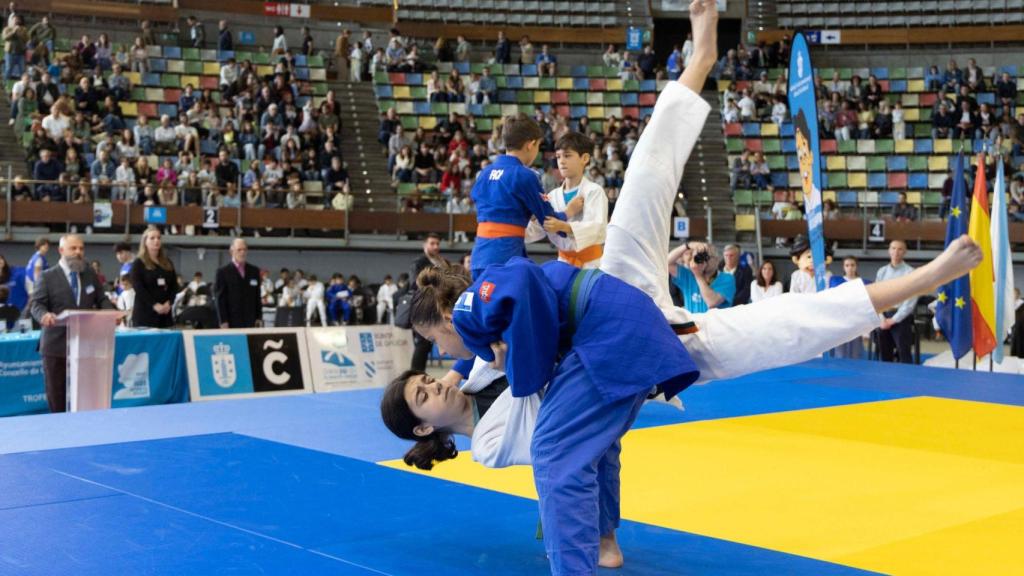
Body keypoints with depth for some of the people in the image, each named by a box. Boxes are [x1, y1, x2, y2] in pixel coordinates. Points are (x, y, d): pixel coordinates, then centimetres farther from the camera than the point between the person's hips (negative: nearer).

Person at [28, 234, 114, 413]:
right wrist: (44, 314, -32)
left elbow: (101, 300, 13)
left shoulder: (91, 275, 12)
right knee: (56, 393, 5)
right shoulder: (47, 277, -1)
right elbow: (35, 304, -8)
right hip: (56, 345, -3)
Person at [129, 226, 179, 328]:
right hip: (144, 313, -4)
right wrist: (154, 305, -19)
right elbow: (138, 288, -9)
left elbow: (174, 285, 12)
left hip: (165, 313, 5)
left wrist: (169, 302, -6)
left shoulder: (167, 263, 17)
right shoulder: (138, 263, 2)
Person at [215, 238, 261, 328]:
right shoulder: (223, 272, 1)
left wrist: (259, 317, 6)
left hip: (251, 321, 3)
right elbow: (220, 299, -2)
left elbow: (257, 296, 14)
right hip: (232, 322, -3)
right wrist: (223, 321, -8)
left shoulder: (254, 271, 12)